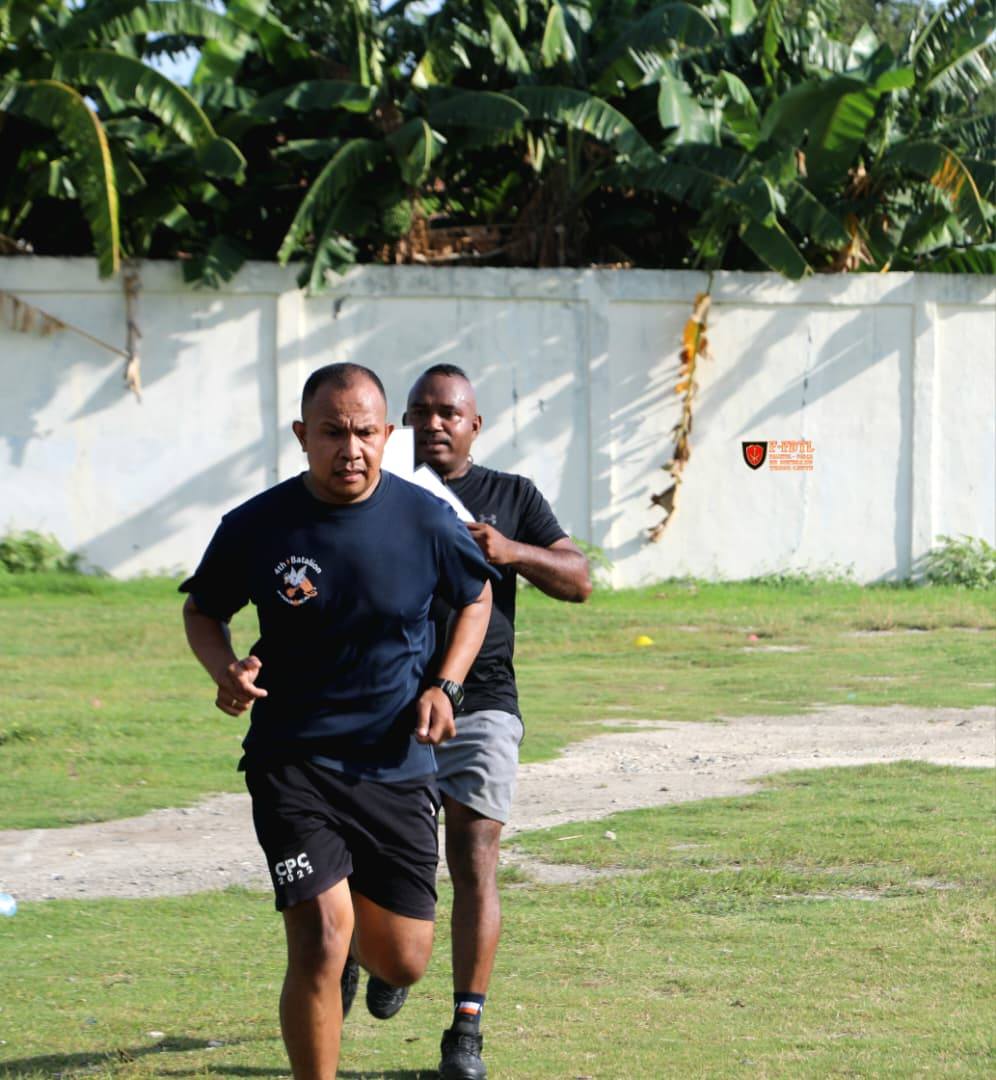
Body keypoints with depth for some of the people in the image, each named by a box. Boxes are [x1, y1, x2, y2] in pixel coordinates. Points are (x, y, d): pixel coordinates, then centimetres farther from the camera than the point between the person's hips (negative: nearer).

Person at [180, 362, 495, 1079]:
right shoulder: (256, 527, -7)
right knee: (322, 941, -19)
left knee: (402, 963, 7)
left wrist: (445, 686, 0)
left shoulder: (428, 522, -4)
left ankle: (354, 946, 45)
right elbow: (202, 609, 10)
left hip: (398, 766, 2)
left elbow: (477, 597, 14)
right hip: (293, 760, -2)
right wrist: (226, 669, -11)